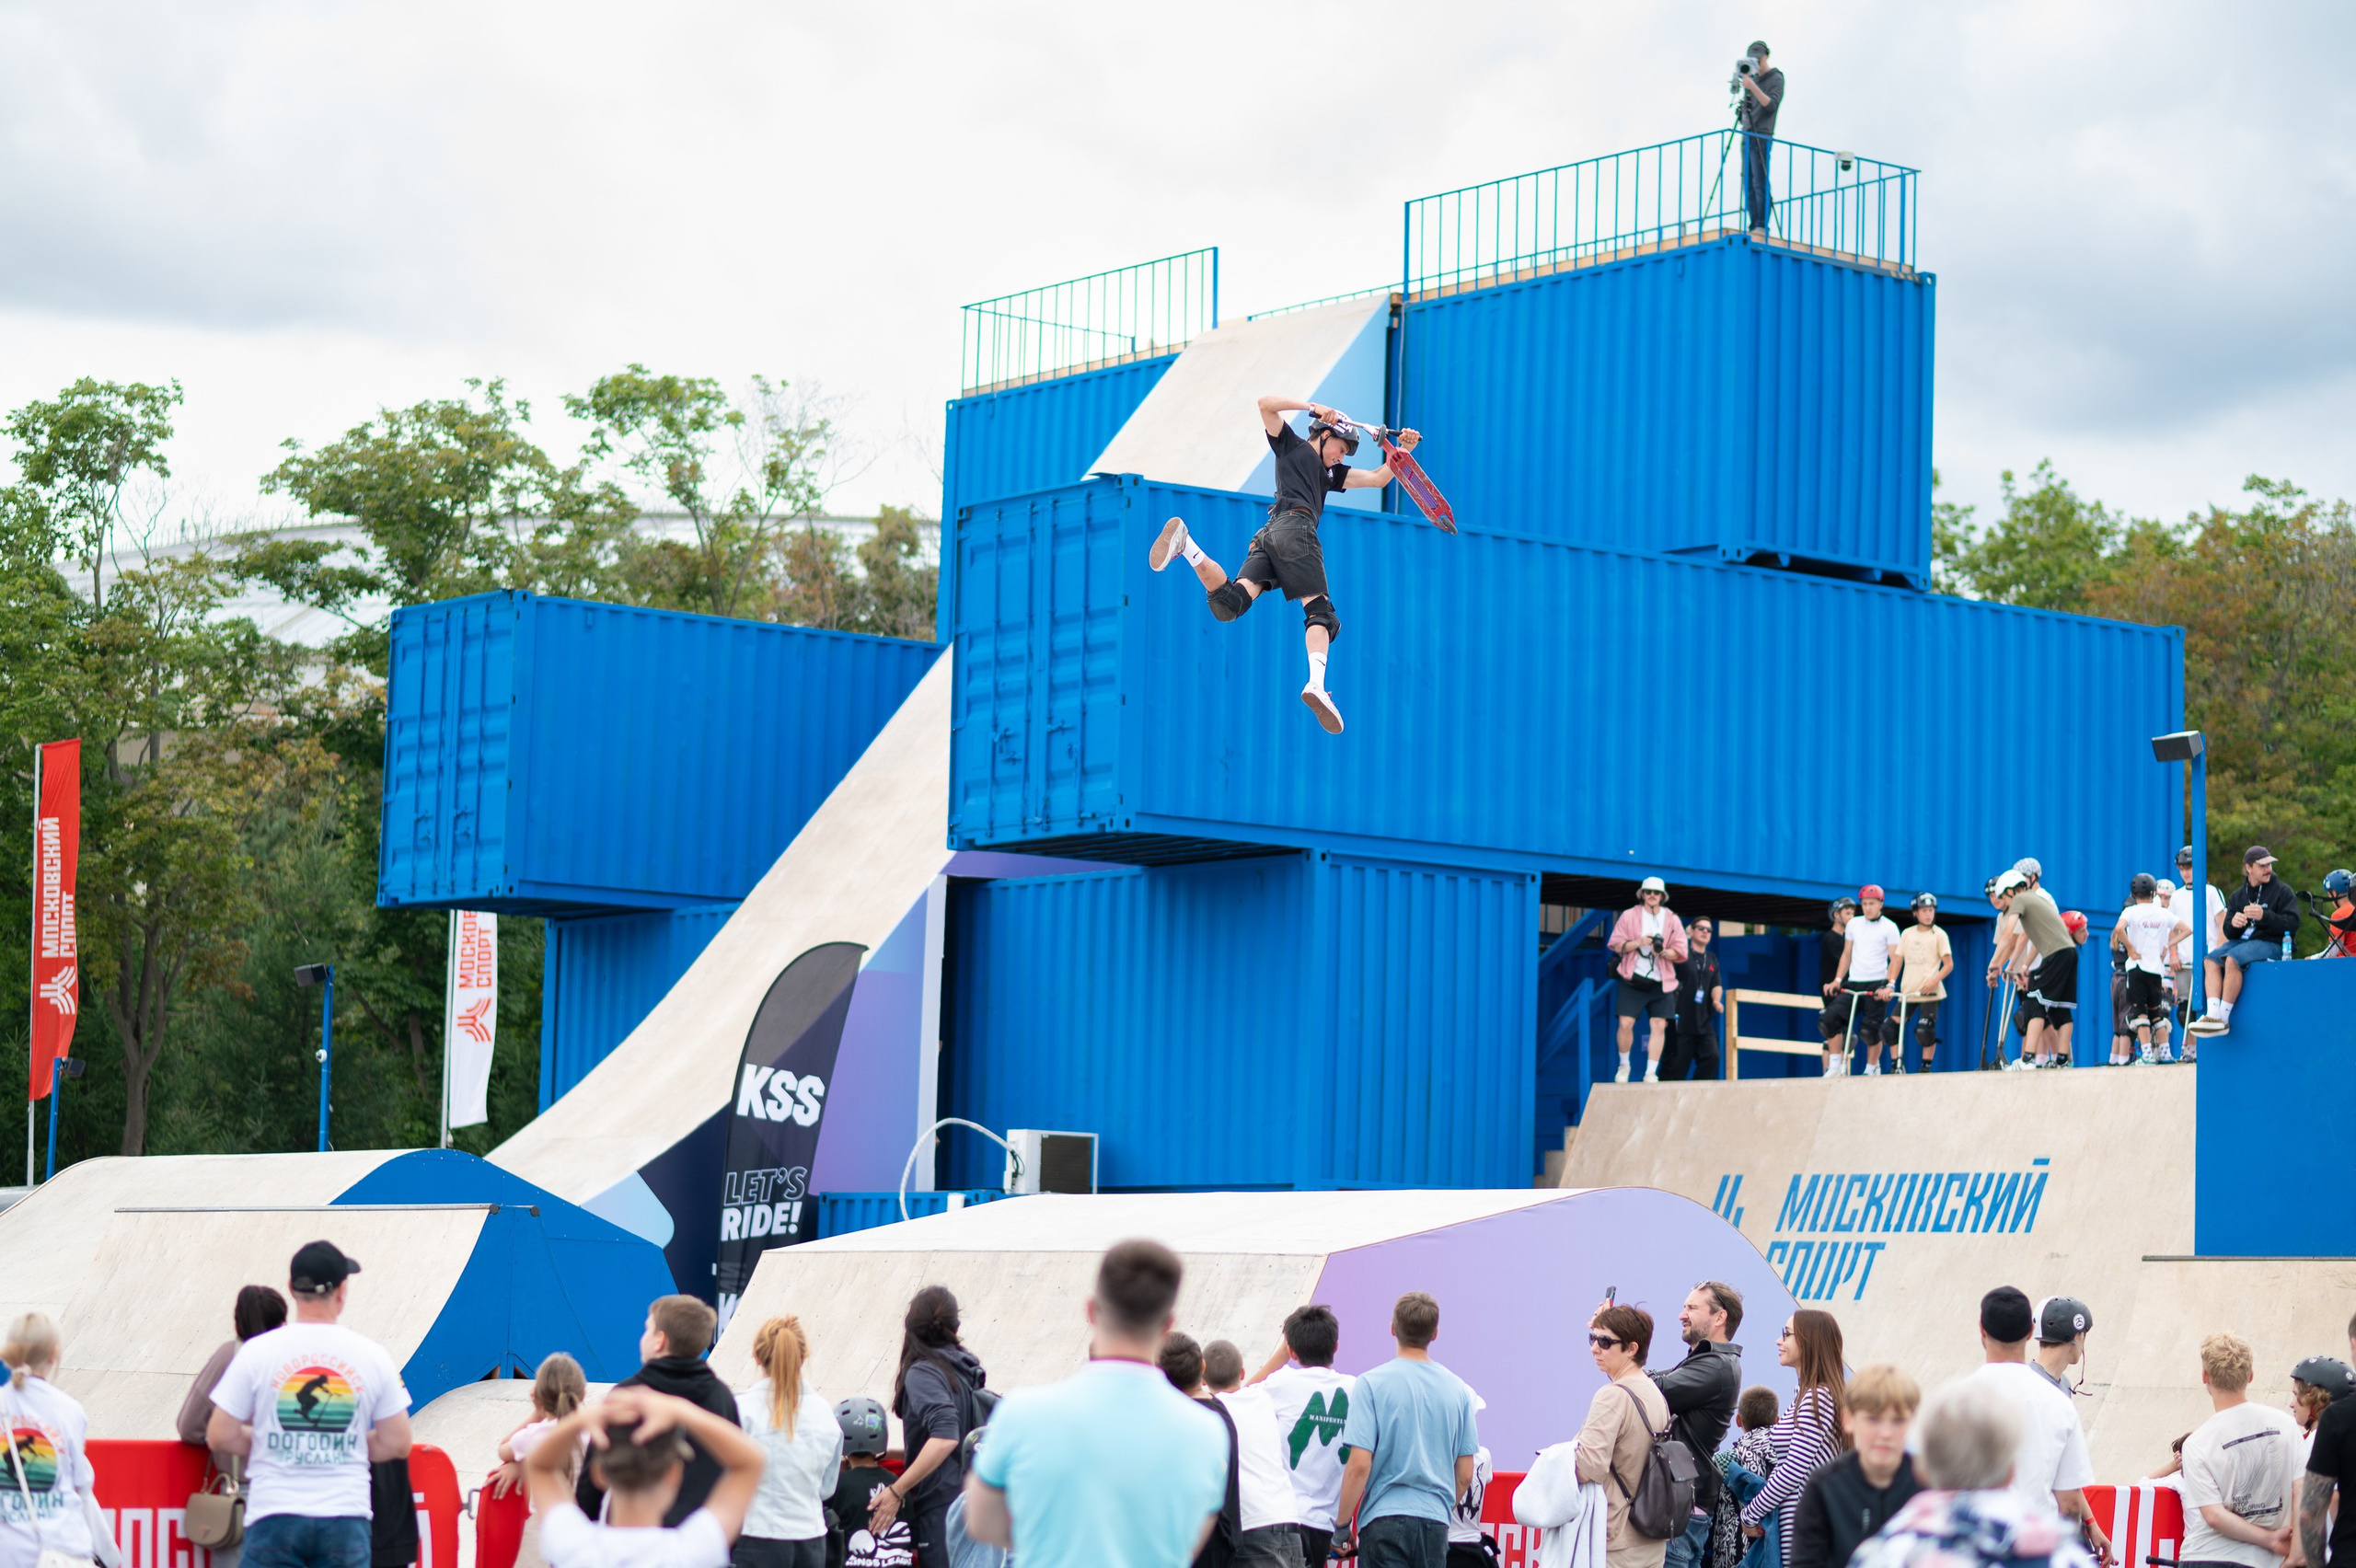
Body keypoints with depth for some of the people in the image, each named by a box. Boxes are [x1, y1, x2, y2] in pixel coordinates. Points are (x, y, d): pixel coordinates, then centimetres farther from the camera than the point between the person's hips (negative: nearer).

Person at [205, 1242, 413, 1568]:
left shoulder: (257, 1351, -1)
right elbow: (397, 1444, 5)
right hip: (347, 1520, 1)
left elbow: (219, 1437, 0)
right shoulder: (372, 1355, 2)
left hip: (274, 1515, -1)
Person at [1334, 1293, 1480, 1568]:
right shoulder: (1457, 1389, 7)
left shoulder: (1372, 1383, -6)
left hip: (1385, 1518, -4)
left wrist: (1342, 1524, -1)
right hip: (1435, 1524, 4)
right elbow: (1465, 1474, 10)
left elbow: (1359, 1465, -11)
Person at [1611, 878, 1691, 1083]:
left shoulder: (1672, 920, 6)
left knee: (1659, 1026, -6)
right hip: (1633, 979, -1)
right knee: (1625, 1023, -9)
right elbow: (1616, 945, 0)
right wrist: (1639, 942, -16)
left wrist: (1663, 952, -16)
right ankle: (1624, 1064, 13)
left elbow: (1680, 953, 4)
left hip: (1661, 982, 1)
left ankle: (1651, 1073, -1)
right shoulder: (1629, 916, 3)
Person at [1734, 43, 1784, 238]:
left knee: (1760, 181, -14)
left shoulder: (1776, 79, -2)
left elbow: (1771, 104, -17)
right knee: (1748, 182, 4)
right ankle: (1754, 227, 4)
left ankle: (1762, 226, -17)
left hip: (1762, 136, -8)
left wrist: (1753, 87, -25)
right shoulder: (1753, 78, 18)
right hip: (1747, 135, 8)